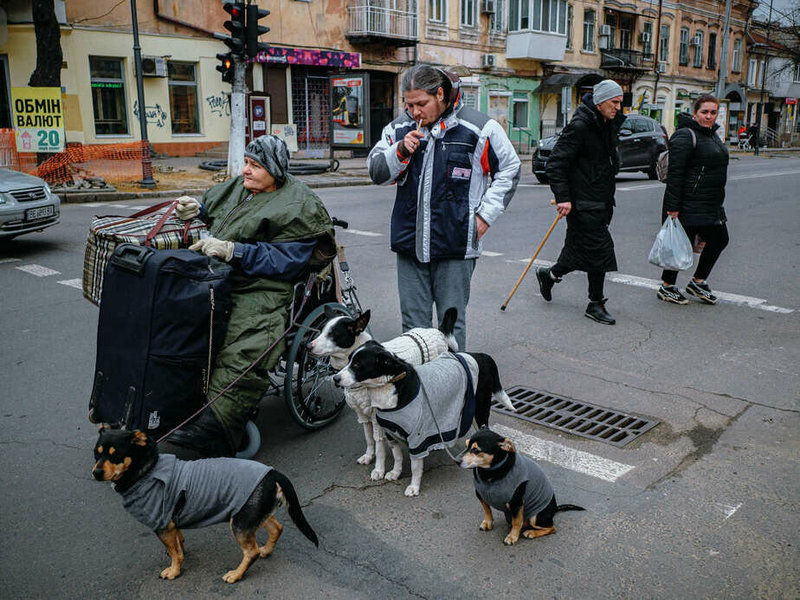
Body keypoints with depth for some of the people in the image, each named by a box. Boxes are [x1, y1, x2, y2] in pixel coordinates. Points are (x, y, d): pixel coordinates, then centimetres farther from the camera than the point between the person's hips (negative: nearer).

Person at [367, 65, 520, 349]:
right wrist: (400, 151, -10)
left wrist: (485, 213, 0)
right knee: (413, 320, 11)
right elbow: (376, 173, 9)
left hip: (455, 243, -3)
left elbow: (509, 169, 6)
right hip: (409, 242, 4)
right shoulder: (400, 128, 7)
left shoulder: (479, 127, -4)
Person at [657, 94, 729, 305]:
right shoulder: (685, 136, -14)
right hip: (688, 205, -10)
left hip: (712, 205, 10)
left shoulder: (713, 135, 17)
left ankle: (697, 282, 27)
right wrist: (672, 206, -23)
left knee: (719, 240, 13)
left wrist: (717, 204, 24)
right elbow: (674, 172, -19)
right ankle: (666, 288, 13)